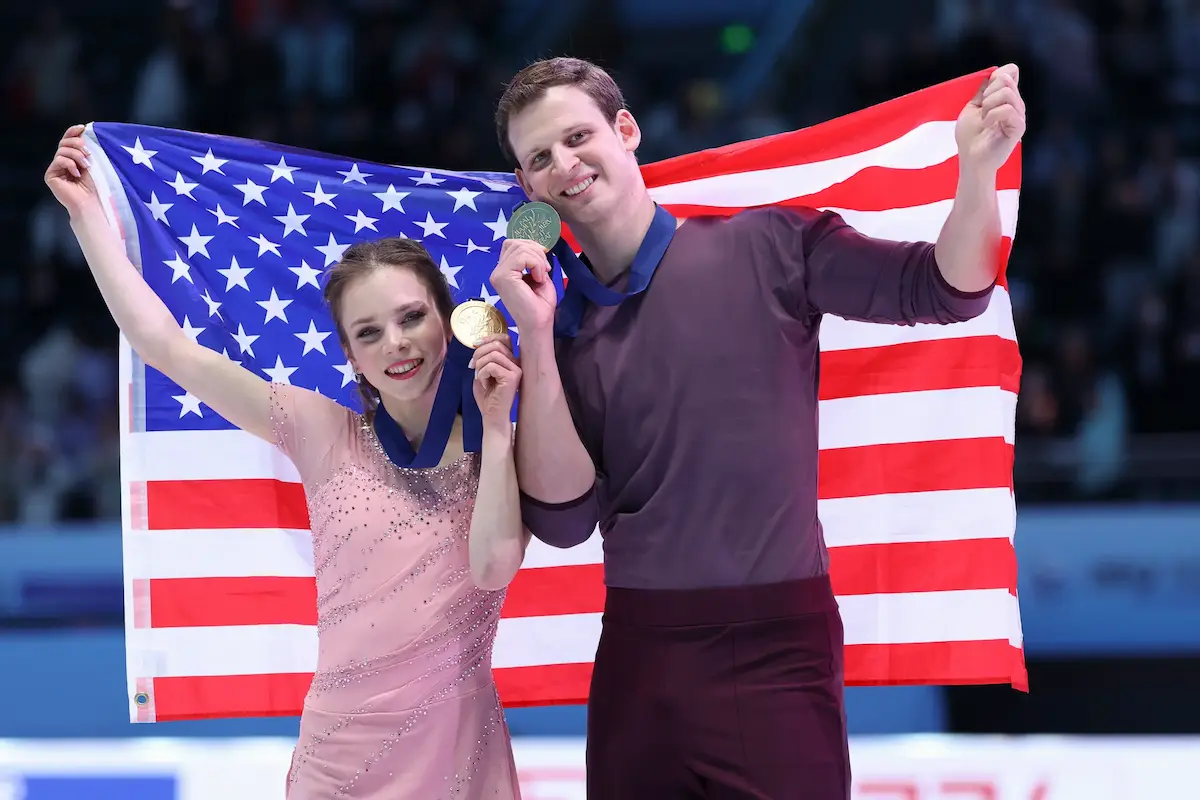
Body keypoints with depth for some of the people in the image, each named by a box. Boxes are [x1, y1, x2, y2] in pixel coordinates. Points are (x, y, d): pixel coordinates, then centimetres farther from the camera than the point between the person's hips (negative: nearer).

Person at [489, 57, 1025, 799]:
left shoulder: (763, 245, -1)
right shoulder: (559, 322, 8)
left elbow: (946, 289, -2)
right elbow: (562, 518, -1)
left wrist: (978, 167, -21)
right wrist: (536, 336, -8)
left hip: (776, 651, -3)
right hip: (638, 655, 3)